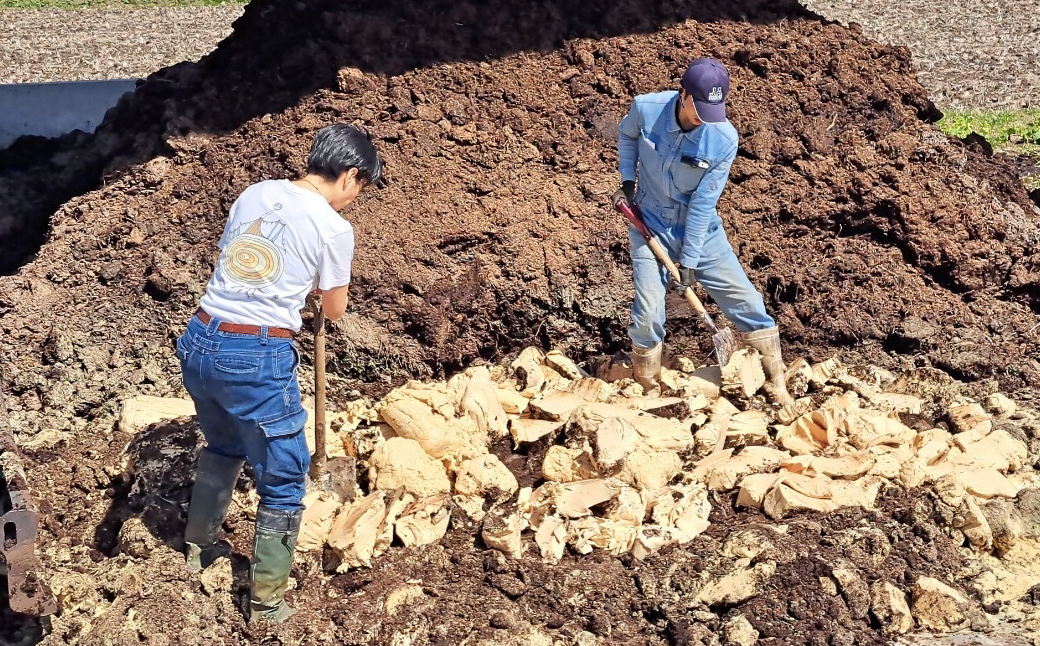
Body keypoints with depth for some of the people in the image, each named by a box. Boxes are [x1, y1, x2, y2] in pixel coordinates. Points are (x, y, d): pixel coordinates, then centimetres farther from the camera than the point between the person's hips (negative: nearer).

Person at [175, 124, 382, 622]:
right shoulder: (333, 228, -7)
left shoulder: (255, 193, 9)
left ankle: (198, 547, 50)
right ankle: (266, 599, 19)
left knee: (221, 446, 33)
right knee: (283, 479, 11)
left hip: (198, 342, 7)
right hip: (257, 359, -7)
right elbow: (334, 310, 6)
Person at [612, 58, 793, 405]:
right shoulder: (646, 109, -18)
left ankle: (778, 384, 18)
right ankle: (646, 390, 15)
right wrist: (628, 180, -2)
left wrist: (689, 260, -17)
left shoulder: (724, 138, -21)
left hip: (700, 229, 0)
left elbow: (703, 203, -18)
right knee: (648, 312, -10)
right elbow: (627, 134, 9)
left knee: (744, 298, 1)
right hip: (650, 225, 0)